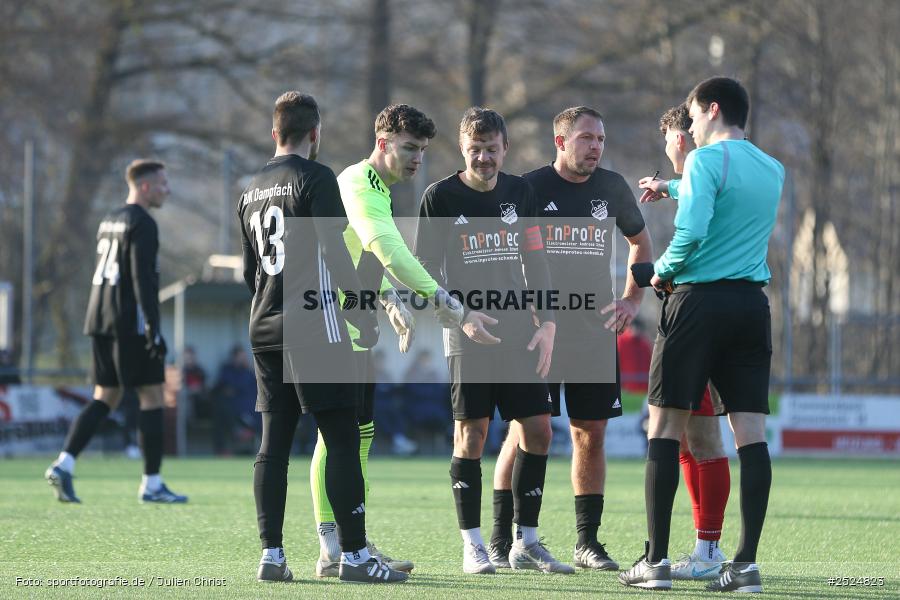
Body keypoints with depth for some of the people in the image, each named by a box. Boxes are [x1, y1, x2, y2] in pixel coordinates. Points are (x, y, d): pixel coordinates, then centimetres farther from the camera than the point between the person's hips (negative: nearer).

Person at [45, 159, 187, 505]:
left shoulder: (109, 221, 19)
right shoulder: (141, 224, -10)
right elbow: (142, 278, -19)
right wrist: (153, 329, -21)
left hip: (100, 321, 9)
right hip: (130, 322, -9)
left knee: (105, 398, 10)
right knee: (152, 396, -2)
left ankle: (63, 465, -5)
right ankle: (152, 485, -2)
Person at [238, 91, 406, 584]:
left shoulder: (251, 190, 15)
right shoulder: (315, 178, -7)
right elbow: (334, 254, -14)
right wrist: (364, 314, -7)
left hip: (264, 327, 7)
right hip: (315, 327, -7)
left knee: (274, 441, 7)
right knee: (342, 440, -5)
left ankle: (271, 555, 3)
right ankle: (354, 556, -7)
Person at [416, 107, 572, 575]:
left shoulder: (520, 193, 10)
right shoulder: (440, 197, -2)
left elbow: (535, 262, 13)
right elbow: (425, 270, -1)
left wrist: (547, 323, 4)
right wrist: (461, 314, -14)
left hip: (519, 331, 4)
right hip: (468, 334, -4)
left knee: (538, 429, 0)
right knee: (471, 432, -5)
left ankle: (526, 542, 9)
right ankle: (473, 545, 2)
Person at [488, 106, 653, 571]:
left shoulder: (612, 188, 7)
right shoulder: (530, 188, -5)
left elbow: (639, 240, 24)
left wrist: (632, 298, 13)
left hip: (595, 330, 4)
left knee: (591, 433, 4)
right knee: (525, 431, -7)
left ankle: (588, 542, 12)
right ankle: (500, 541, -2)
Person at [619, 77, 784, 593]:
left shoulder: (706, 159, -7)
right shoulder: (773, 170, 15)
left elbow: (692, 231, -19)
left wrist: (663, 271, -2)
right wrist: (670, 187, 47)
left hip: (699, 300, -6)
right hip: (752, 304, 6)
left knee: (665, 427, 2)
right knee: (751, 432, 1)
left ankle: (657, 560, -1)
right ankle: (747, 562, -4)